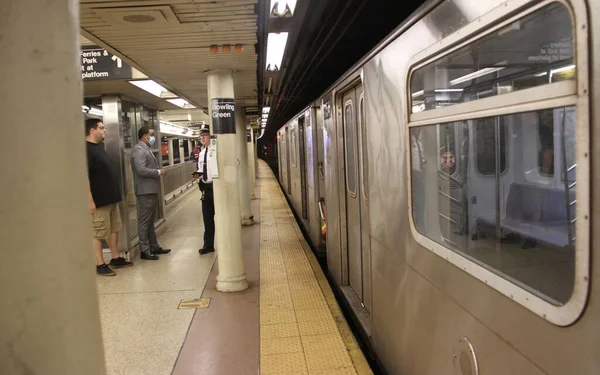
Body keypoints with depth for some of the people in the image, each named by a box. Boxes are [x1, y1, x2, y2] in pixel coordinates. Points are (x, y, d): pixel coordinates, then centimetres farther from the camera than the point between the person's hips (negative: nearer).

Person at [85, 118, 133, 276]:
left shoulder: (100, 145, 14)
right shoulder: (86, 149, -17)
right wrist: (90, 200, -25)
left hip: (111, 198, 10)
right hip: (99, 200, -10)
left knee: (114, 229, 15)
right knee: (98, 233, -1)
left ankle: (116, 259, 25)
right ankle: (100, 265, 6)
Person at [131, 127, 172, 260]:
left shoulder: (146, 149, 17)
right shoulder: (139, 150, -15)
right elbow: (141, 170, -25)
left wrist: (158, 171, 8)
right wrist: (159, 172, -16)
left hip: (151, 190, 10)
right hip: (146, 191, -10)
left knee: (150, 221, 16)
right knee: (144, 222, -4)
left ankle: (154, 247, 24)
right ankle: (145, 251, 2)